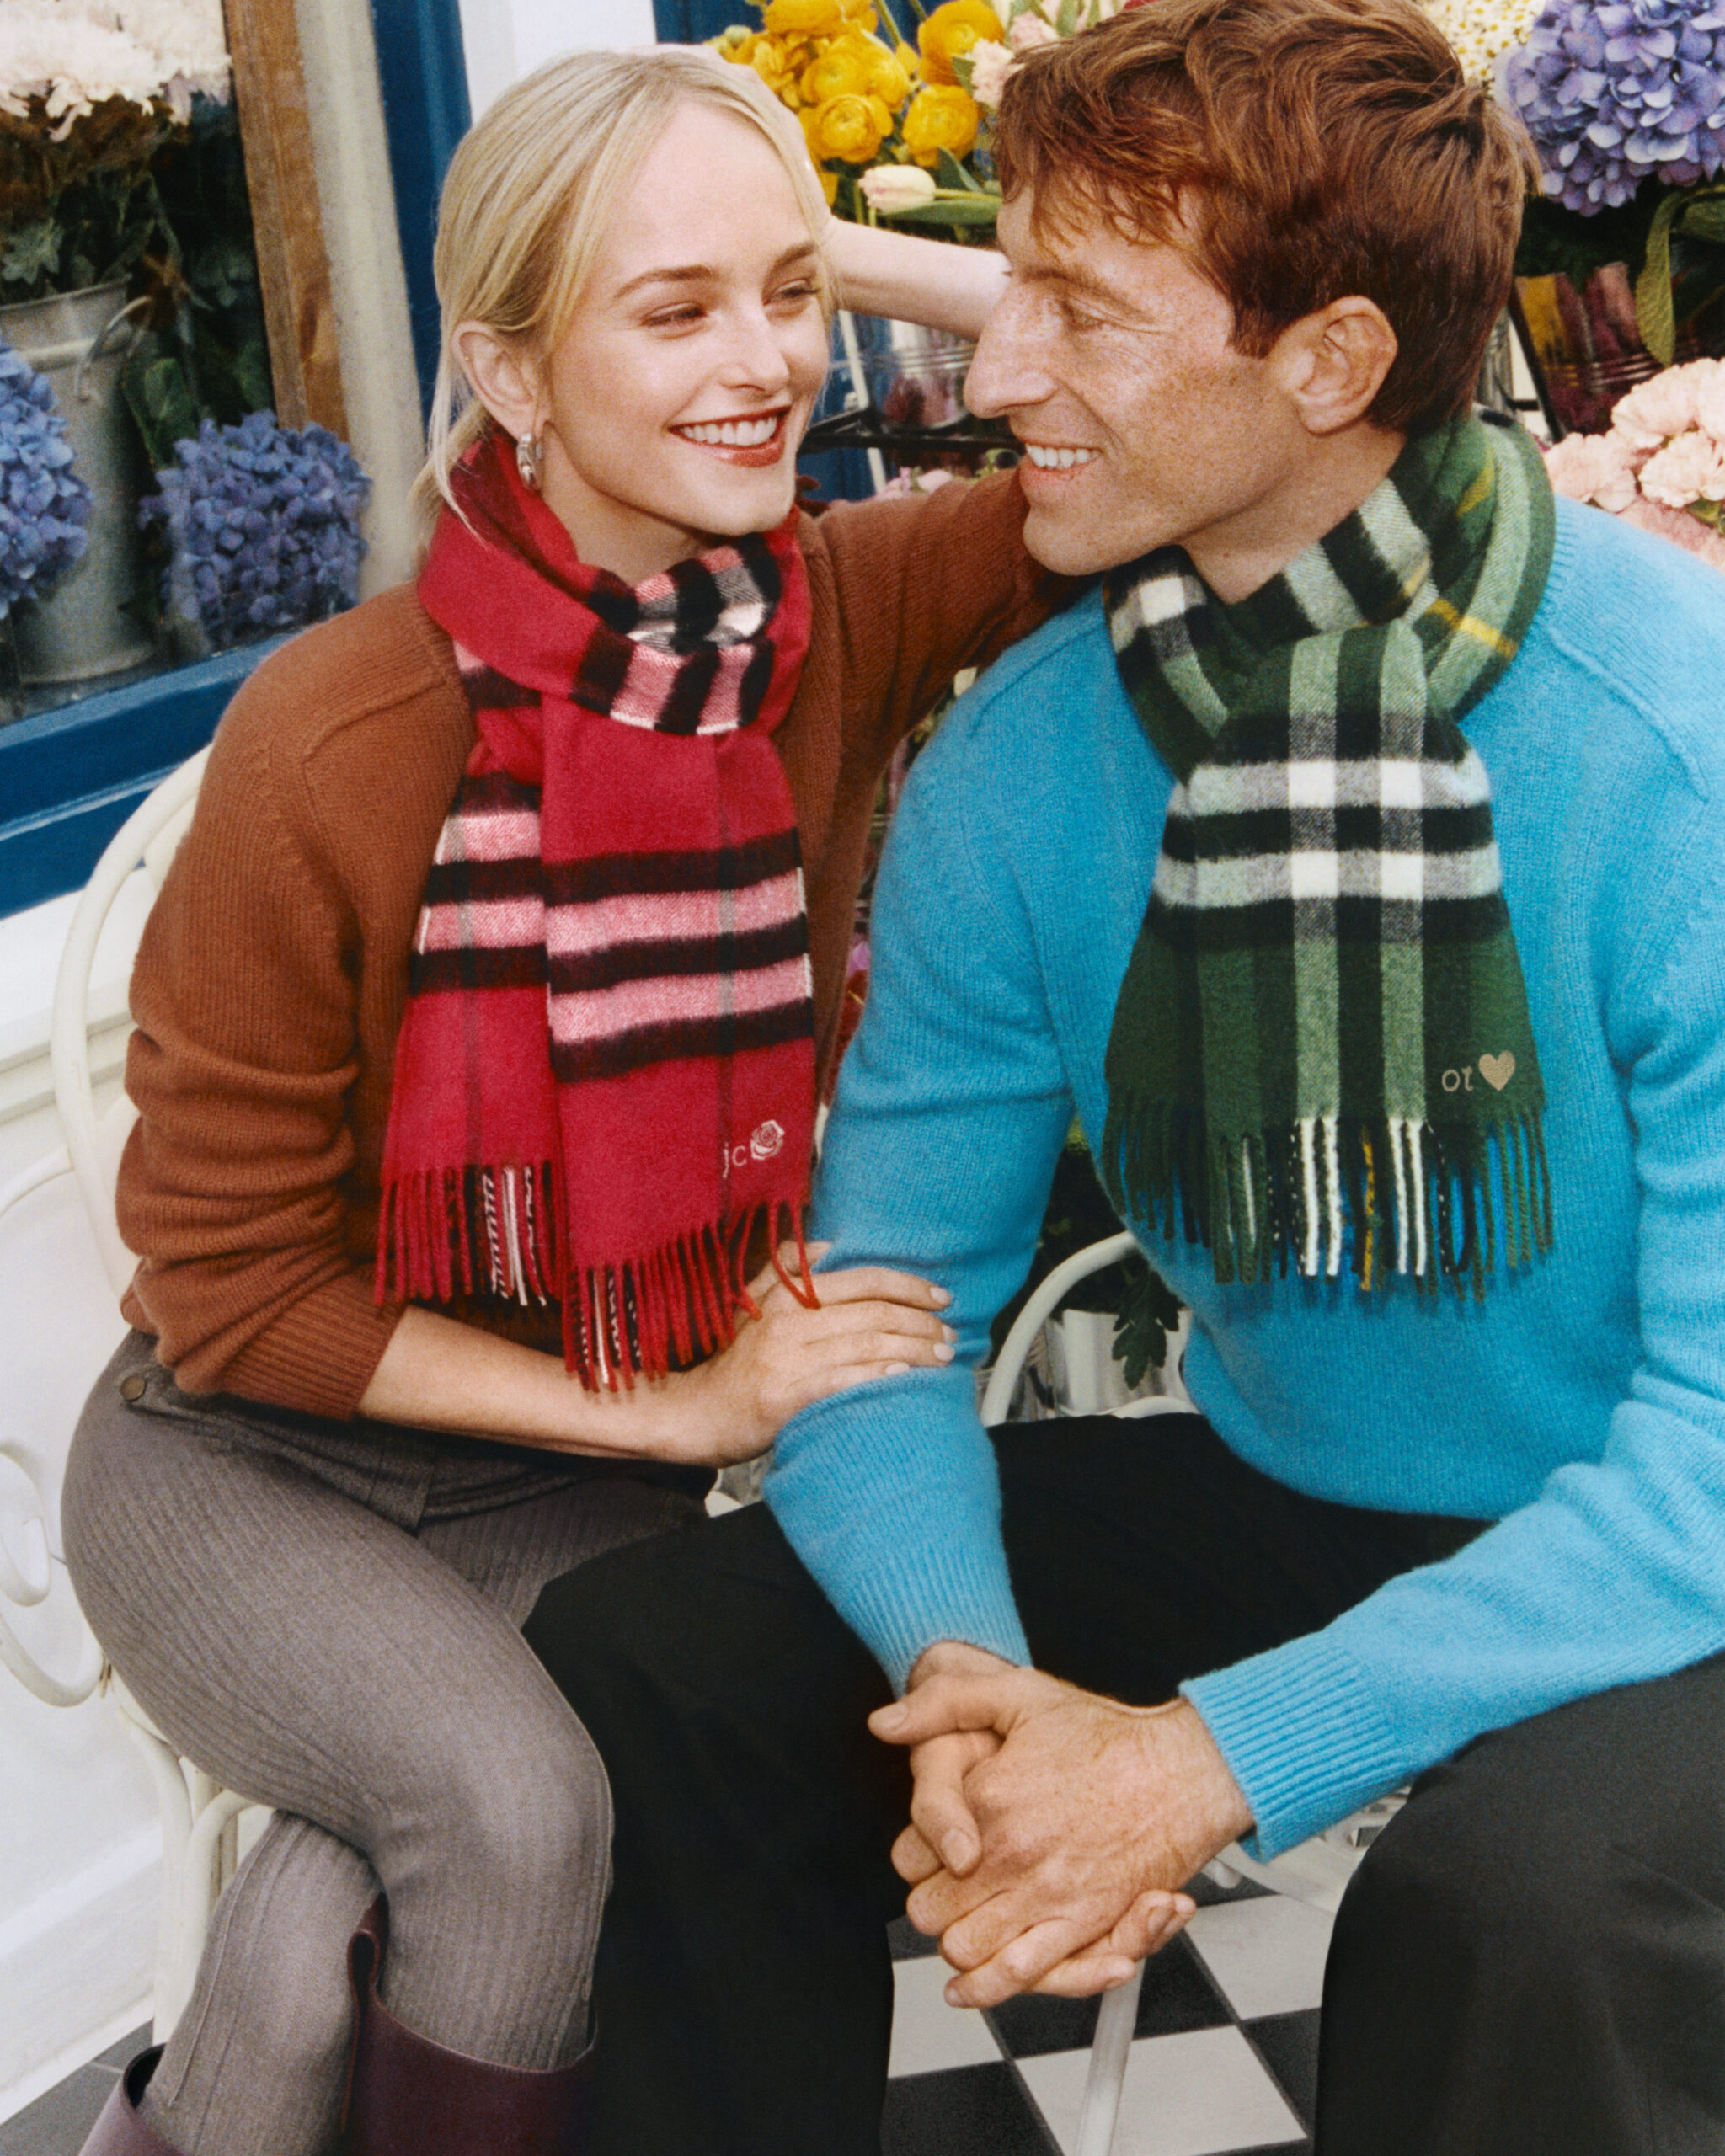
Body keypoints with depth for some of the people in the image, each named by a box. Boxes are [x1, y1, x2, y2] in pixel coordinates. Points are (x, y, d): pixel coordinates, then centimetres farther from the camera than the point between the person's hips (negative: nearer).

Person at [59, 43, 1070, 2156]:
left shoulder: (845, 617, -11)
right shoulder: (330, 750, -22)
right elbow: (228, 1289, -13)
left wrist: (854, 259, -19)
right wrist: (679, 1404, -15)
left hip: (580, 1492, 2)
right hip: (246, 1459, -2)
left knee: (330, 1923, -26)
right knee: (514, 1806, -30)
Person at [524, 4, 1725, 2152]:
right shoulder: (1019, 764, -6)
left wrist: (1218, 1753, -30)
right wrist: (969, 1669, -23)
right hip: (1277, 1498, 5)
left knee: (1526, 1889, -36)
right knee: (638, 1658, -8)